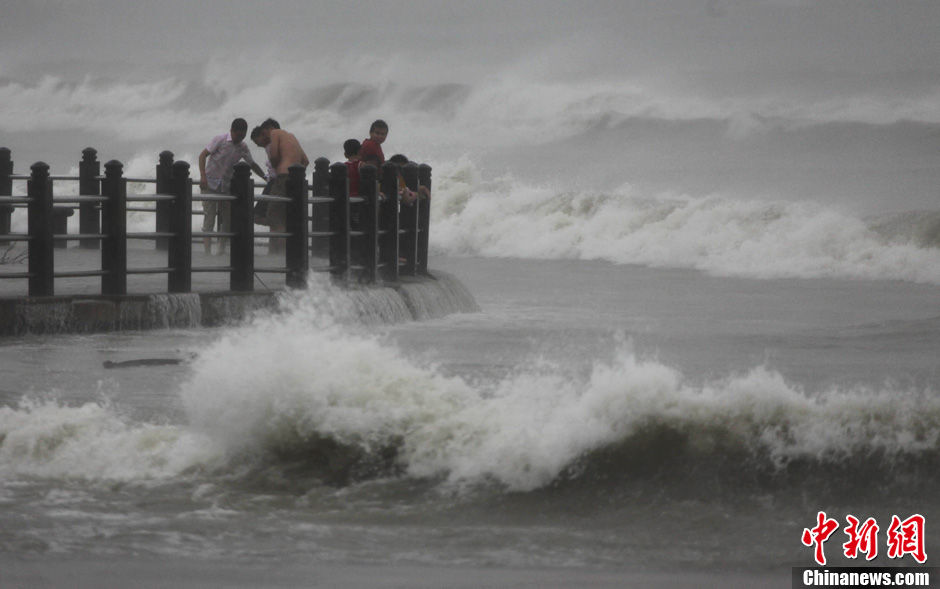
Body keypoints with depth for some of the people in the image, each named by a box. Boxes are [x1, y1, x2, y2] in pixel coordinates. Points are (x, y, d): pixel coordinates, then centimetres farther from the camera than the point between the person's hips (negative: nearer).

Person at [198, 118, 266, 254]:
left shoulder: (243, 148, 2)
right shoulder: (220, 140, -12)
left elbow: (252, 165, 16)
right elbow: (203, 155, -11)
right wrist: (203, 176, -21)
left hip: (226, 185, 5)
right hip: (210, 183, -5)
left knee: (226, 218, 3)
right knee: (209, 215, -9)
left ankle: (222, 250, 11)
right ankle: (208, 251, -11)